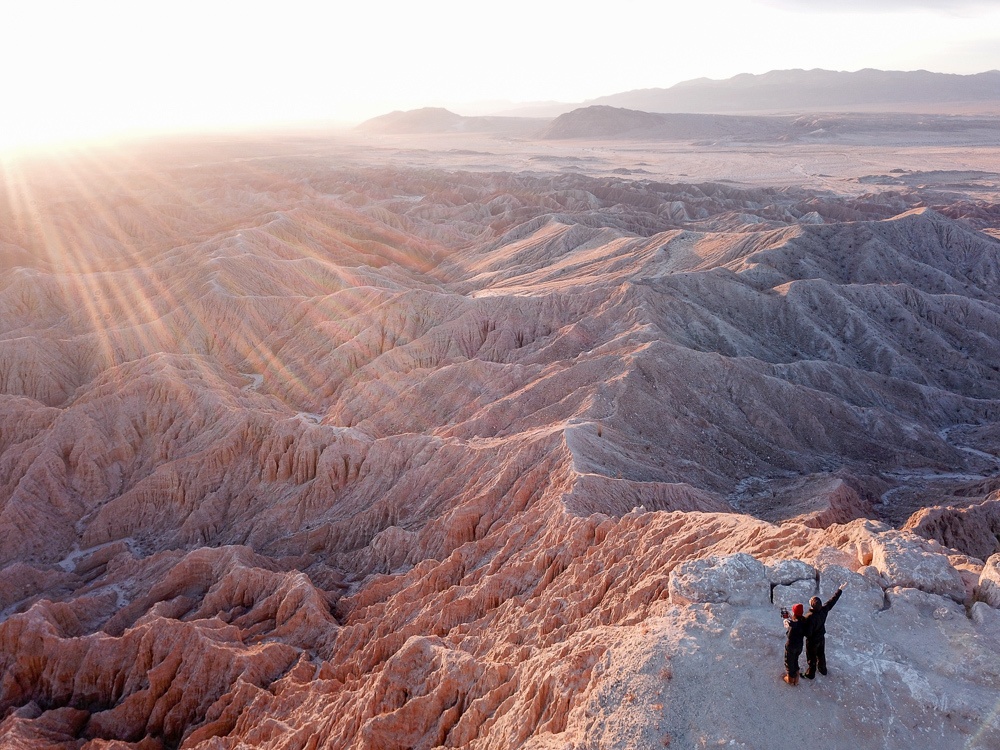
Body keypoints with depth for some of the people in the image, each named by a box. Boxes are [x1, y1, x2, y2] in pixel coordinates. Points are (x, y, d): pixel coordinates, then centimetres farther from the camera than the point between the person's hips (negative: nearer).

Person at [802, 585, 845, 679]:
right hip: (821, 638, 6)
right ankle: (822, 669, 54)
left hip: (812, 641, -6)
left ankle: (810, 674, 39)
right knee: (821, 654, 30)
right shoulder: (824, 610, -23)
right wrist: (840, 590, 4)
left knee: (812, 657, 18)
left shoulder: (810, 617, -40)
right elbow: (832, 601, -7)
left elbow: (807, 633, -34)